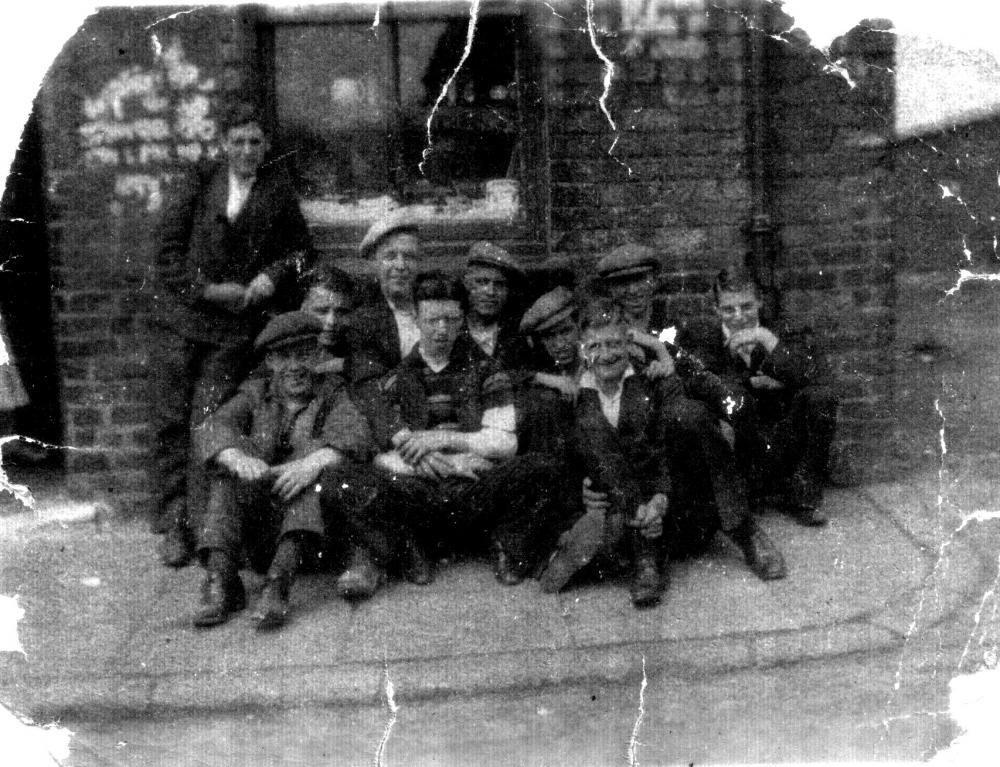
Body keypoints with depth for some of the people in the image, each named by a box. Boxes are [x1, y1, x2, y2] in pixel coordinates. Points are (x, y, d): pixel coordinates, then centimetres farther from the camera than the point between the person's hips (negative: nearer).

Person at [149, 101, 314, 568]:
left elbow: (302, 251, 15)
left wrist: (273, 275, -4)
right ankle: (173, 525, 7)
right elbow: (169, 248, 4)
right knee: (171, 421, 0)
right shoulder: (199, 184, 8)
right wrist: (207, 288, -8)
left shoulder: (278, 190, 8)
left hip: (235, 325, -1)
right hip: (181, 315, 2)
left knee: (207, 420, -9)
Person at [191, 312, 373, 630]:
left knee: (317, 449, -24)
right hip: (257, 532, 2)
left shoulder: (332, 393, 10)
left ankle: (278, 583, -40)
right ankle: (220, 580, -33)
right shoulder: (255, 394, 16)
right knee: (231, 458, -17)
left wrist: (313, 463, -33)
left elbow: (356, 436, -12)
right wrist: (239, 458, -29)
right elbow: (211, 428, -5)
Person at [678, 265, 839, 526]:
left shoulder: (779, 335, 1)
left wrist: (769, 341, -22)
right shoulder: (699, 334, 2)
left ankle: (802, 496, -9)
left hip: (777, 453, 2)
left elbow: (820, 376, -16)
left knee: (821, 397, -22)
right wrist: (750, 383, -12)